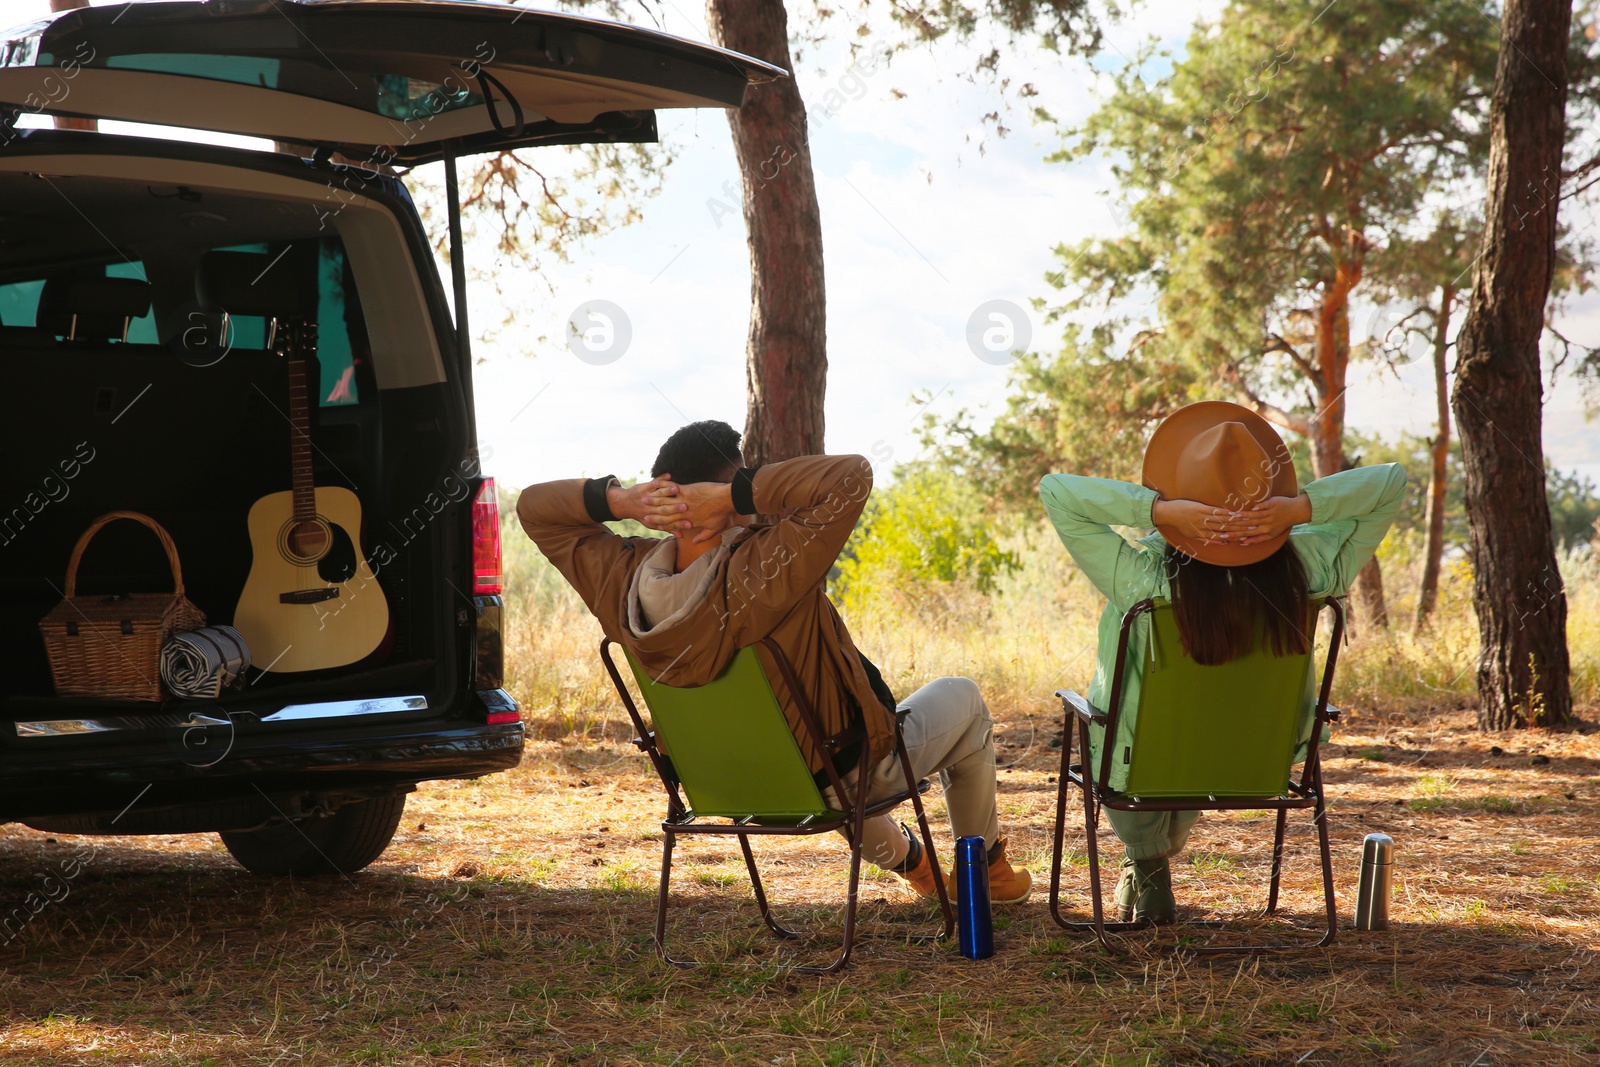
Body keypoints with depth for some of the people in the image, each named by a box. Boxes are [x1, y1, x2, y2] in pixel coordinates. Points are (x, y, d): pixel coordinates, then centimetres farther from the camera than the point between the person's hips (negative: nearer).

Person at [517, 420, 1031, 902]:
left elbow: (534, 506, -9)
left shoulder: (621, 583, -23)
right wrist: (730, 494, -42)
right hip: (839, 780, -6)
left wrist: (621, 500, -26)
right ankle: (986, 867, 44)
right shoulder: (762, 575, -41)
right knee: (962, 697, 25)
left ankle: (904, 858, 60)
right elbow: (850, 476, -44)